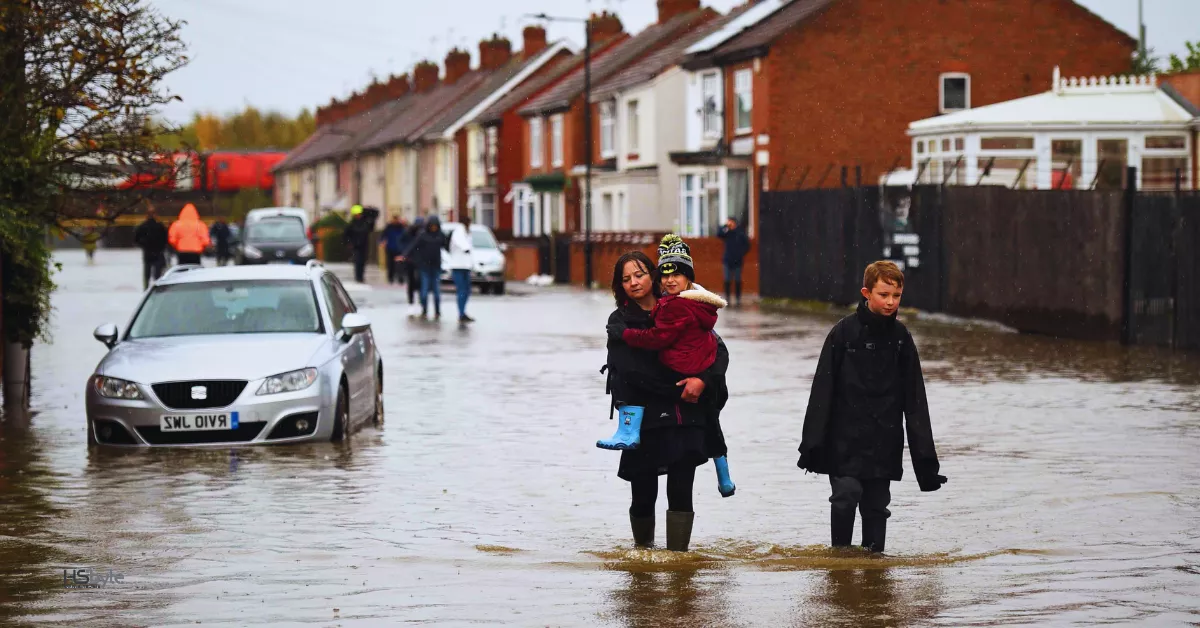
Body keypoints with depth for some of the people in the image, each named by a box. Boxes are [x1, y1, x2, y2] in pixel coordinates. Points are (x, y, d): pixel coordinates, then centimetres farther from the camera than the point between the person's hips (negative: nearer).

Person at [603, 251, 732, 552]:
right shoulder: (620, 321, 4)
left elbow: (719, 350, 6)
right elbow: (631, 370, -8)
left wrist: (702, 380, -13)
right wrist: (678, 390, -11)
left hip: (687, 416, 1)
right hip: (645, 417, -1)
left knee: (681, 492, -8)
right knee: (643, 493, 3)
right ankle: (642, 548, 27)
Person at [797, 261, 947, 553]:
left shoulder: (901, 336, 5)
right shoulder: (844, 332, -5)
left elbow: (914, 397, 9)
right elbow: (823, 387, -5)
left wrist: (924, 453, 5)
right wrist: (813, 441, -9)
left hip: (885, 439, 3)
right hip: (846, 435, -3)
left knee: (877, 503, 5)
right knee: (847, 494, -12)